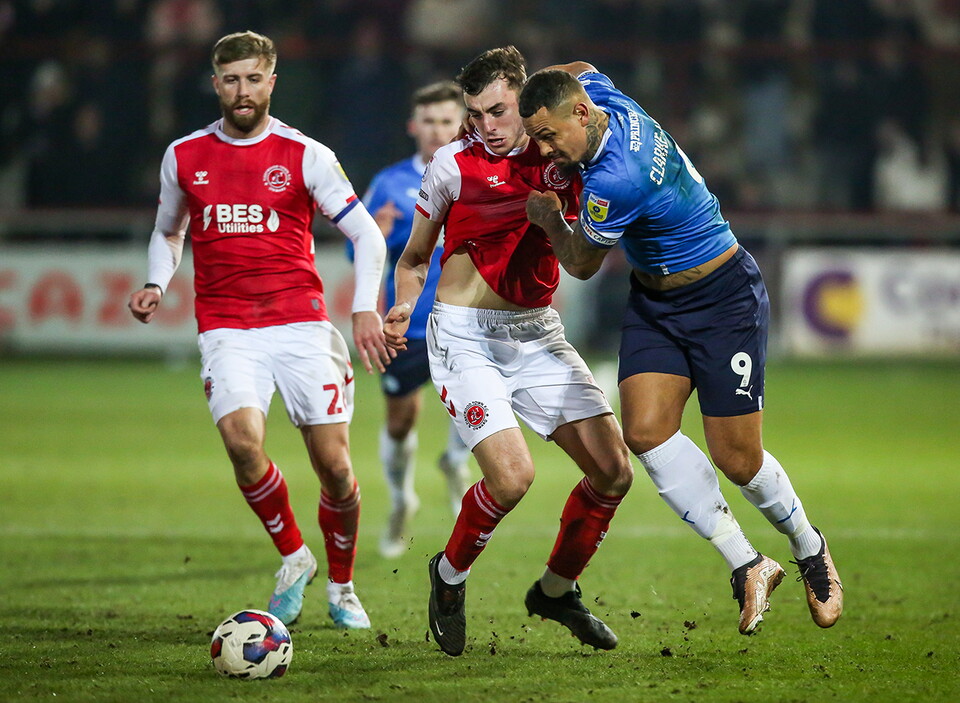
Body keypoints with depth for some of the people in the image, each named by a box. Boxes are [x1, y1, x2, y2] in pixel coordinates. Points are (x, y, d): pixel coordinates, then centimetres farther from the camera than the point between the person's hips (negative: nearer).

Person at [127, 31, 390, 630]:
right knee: (242, 440, -25)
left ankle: (341, 585, 22)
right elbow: (169, 231, 26)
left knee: (335, 467, -4)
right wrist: (156, 285, 6)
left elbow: (367, 235, 2)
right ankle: (293, 557, 0)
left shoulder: (305, 155, 0)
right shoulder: (184, 156, 8)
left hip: (301, 321, -1)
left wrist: (366, 310, -13)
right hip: (227, 328, 1)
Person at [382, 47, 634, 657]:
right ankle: (450, 575, 6)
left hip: (538, 332, 4)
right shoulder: (454, 164, -6)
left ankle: (556, 590, 19)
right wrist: (402, 308, -11)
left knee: (614, 470, -4)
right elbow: (415, 259, 7)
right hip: (466, 336, -4)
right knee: (512, 475, -23)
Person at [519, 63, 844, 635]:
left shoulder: (614, 180, -31)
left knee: (738, 460, -5)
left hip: (725, 300, -8)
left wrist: (550, 221, 6)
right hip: (655, 302, 8)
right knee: (646, 430, -12)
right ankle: (748, 566, -5)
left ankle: (810, 549, 25)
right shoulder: (593, 90, -7)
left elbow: (582, 265, -13)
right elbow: (579, 69, 20)